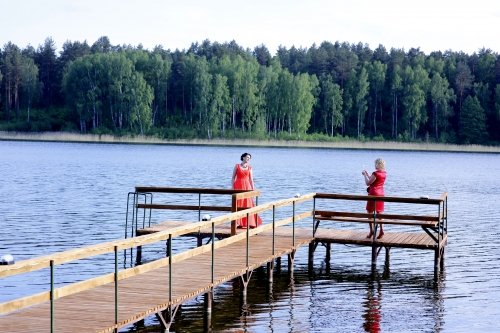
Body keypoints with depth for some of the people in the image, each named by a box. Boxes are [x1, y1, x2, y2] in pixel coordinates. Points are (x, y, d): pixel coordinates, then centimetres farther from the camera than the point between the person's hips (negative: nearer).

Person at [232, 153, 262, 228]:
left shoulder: (249, 167, 9)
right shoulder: (237, 166, 4)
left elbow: (251, 179, 8)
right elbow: (233, 177, 4)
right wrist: (233, 188, -4)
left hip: (247, 187, 2)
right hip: (238, 187, -2)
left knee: (248, 205, 0)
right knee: (238, 205, -1)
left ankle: (249, 223, 4)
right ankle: (239, 223, 4)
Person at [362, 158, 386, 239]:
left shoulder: (375, 173, -18)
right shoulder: (384, 173, 7)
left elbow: (368, 183, -14)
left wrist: (365, 175, -1)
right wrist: (367, 174, 21)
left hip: (373, 194, -7)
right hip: (381, 194, 7)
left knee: (370, 212, 3)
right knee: (379, 212, 9)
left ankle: (372, 230, -1)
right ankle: (381, 230, 2)